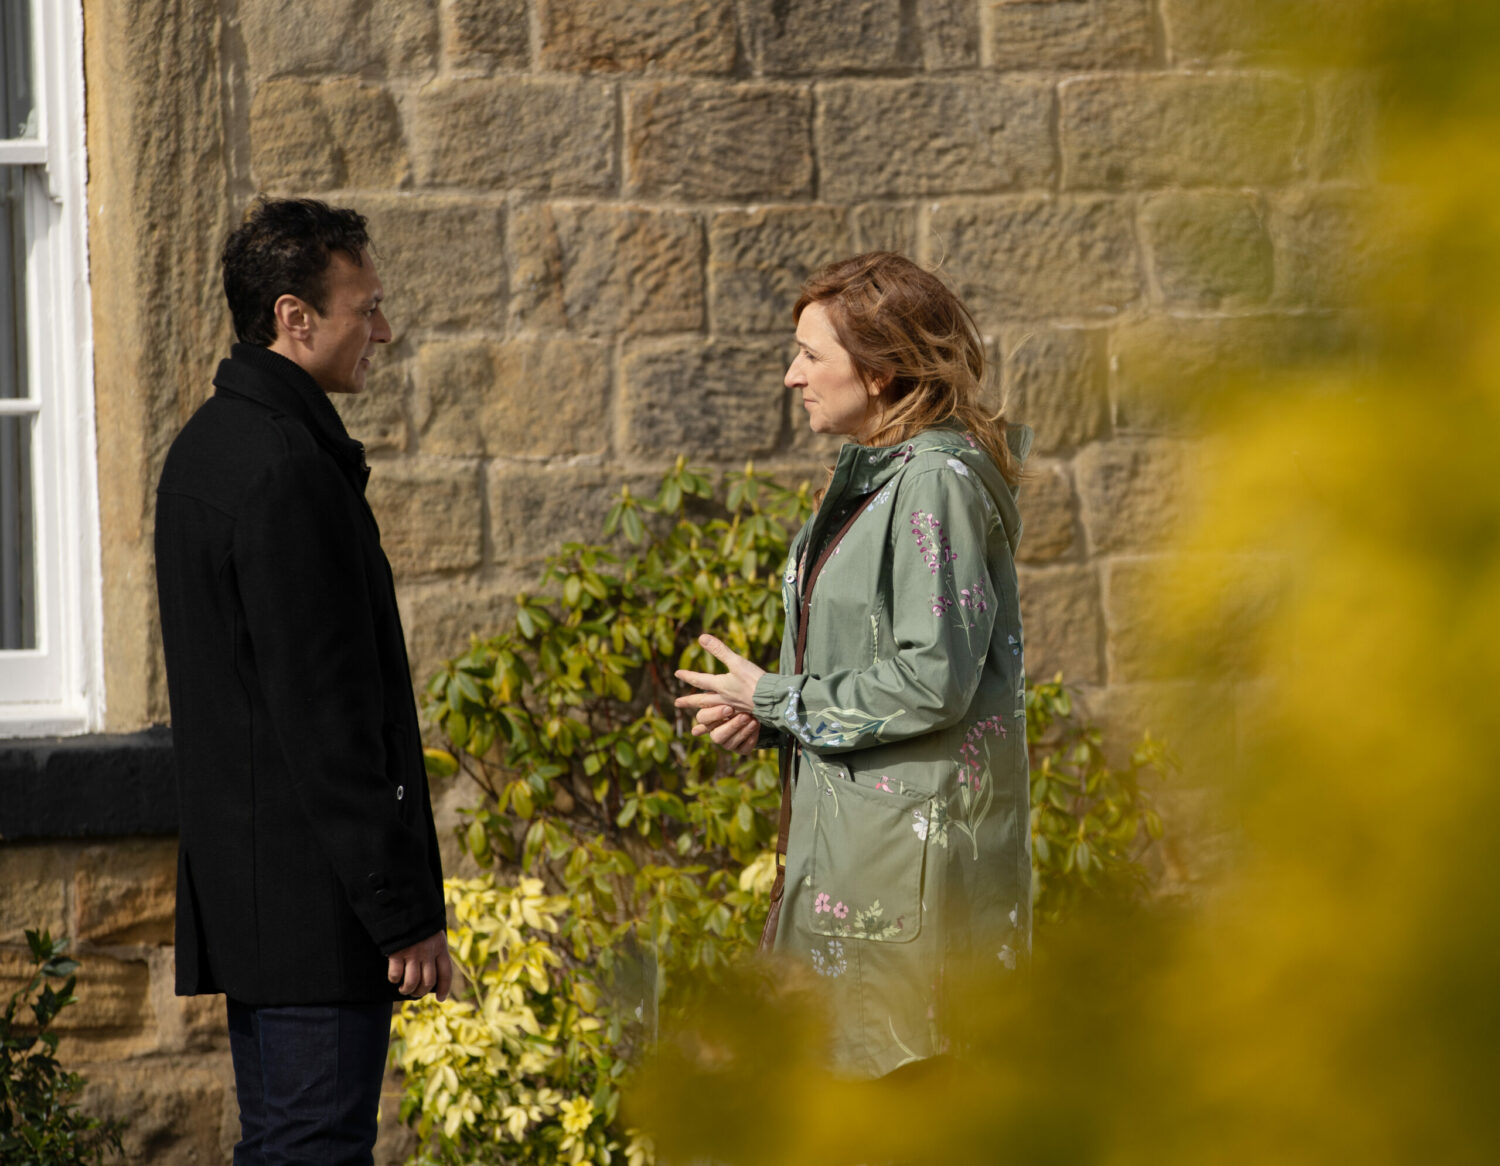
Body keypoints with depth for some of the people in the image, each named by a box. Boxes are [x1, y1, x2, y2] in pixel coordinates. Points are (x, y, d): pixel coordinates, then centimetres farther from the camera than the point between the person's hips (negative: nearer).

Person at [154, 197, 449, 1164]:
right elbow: (326, 714, -21)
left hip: (241, 887, 11)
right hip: (315, 902, -11)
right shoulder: (287, 474, -18)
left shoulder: (208, 448, 15)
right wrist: (404, 908, -19)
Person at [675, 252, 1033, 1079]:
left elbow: (934, 681, -22)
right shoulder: (867, 473, 14)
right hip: (844, 829, 10)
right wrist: (759, 715, 4)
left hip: (919, 838, -10)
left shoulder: (938, 483, -16)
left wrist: (777, 699, -11)